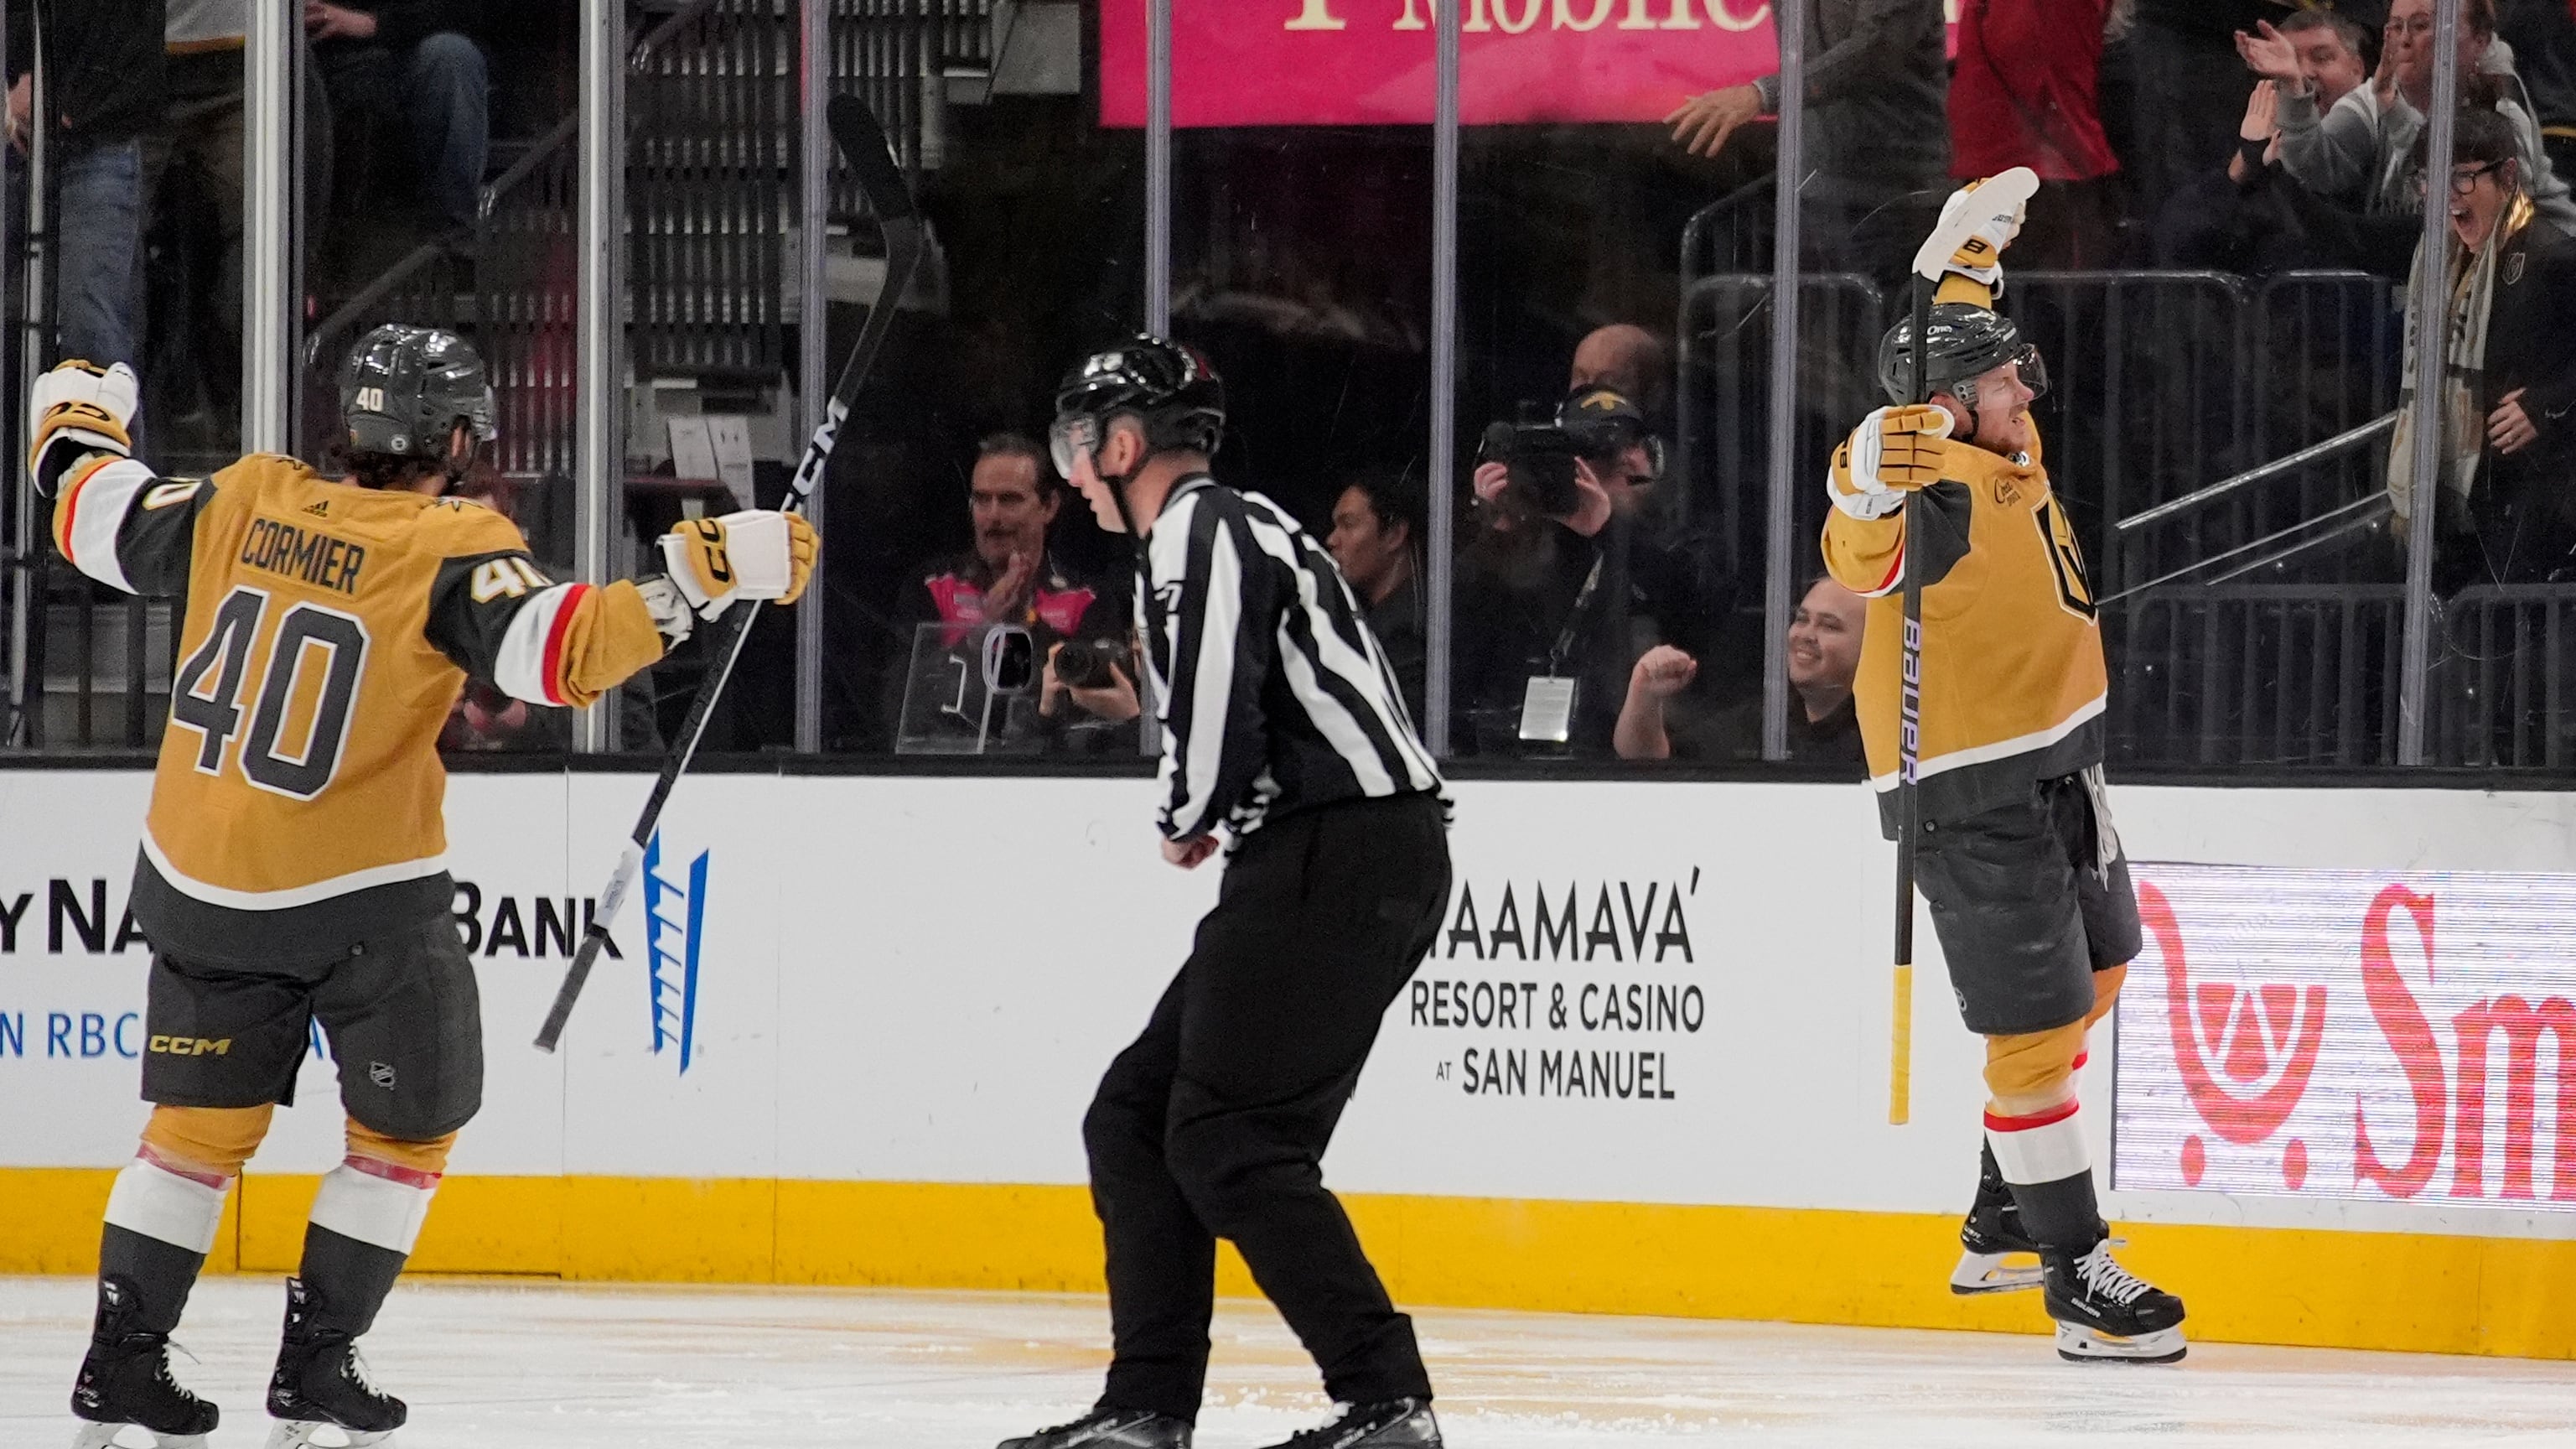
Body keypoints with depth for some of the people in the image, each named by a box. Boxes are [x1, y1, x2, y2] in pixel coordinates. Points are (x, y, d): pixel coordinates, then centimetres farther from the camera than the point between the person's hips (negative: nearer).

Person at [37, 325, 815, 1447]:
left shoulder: (245, 499, 0)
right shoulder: (452, 551, -14)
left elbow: (101, 525, 12)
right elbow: (558, 653, -27)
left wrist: (75, 430, 31)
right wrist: (700, 577, -25)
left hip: (201, 888, 5)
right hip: (362, 906, -5)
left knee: (201, 1122, 17)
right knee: (402, 1134, 12)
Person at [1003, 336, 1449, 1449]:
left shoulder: (1201, 533, -10)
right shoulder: (1221, 530, 24)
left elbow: (1218, 720, -20)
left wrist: (1188, 820, -1)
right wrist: (1206, 822, 12)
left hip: (1341, 855, -11)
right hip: (1328, 861, 11)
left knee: (1229, 1140, -12)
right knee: (1139, 1116, 12)